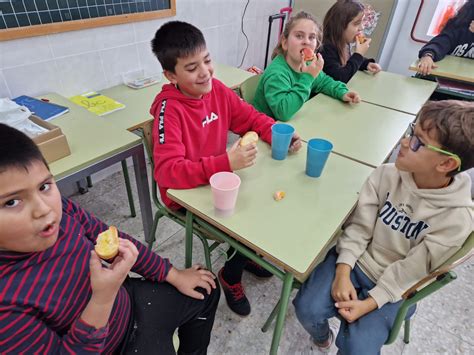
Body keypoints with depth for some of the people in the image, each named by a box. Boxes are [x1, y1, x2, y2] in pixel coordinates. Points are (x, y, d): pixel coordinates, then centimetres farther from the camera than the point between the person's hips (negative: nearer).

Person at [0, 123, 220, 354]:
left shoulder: (59, 208, -21)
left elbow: (111, 239, -5)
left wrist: (173, 275, 1)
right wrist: (102, 299, -41)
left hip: (127, 301, 5)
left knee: (206, 292, 17)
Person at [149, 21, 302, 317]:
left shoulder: (216, 88, -7)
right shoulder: (169, 109, -26)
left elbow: (250, 117, 3)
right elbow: (167, 172, -34)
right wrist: (226, 163, -41)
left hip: (218, 178, 6)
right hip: (186, 193, -6)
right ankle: (231, 274, 17)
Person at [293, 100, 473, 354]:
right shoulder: (387, 174, -12)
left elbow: (410, 271, -14)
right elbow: (359, 225, -8)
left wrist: (369, 303, -17)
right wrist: (342, 273, -16)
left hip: (393, 286, -1)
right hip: (354, 261, 2)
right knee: (307, 308, -13)